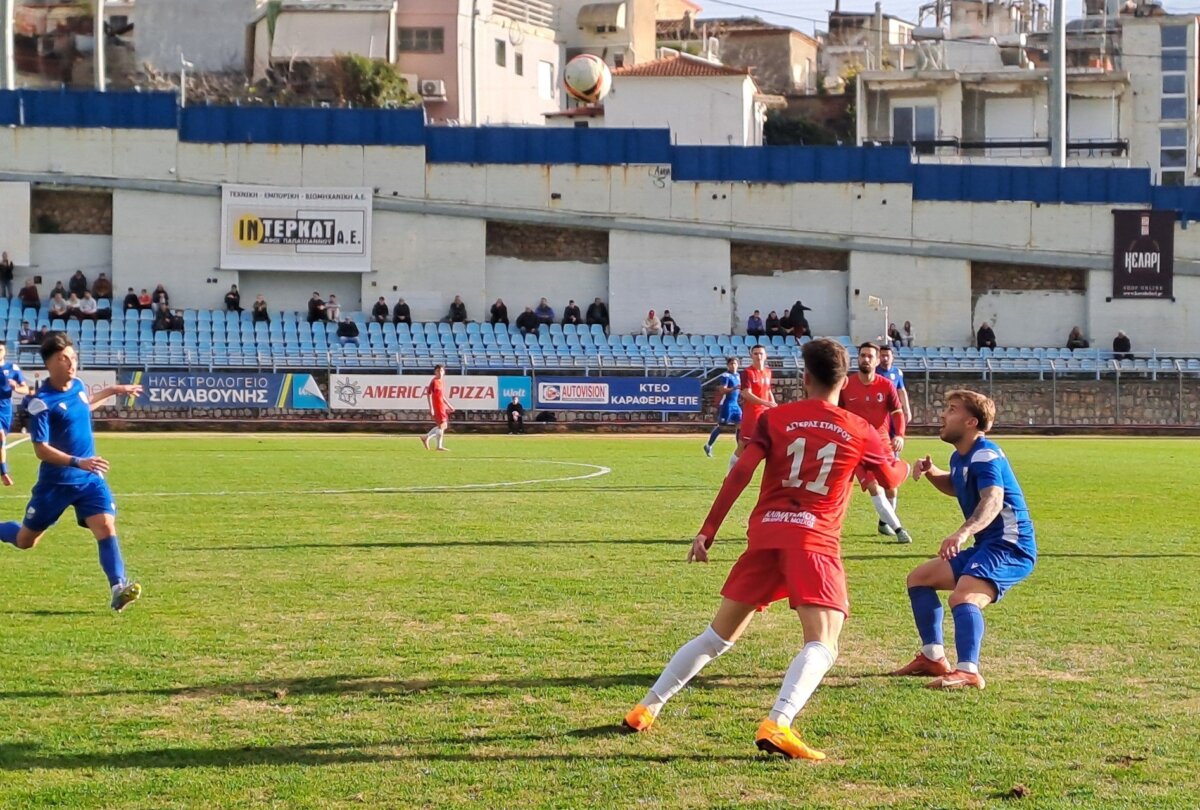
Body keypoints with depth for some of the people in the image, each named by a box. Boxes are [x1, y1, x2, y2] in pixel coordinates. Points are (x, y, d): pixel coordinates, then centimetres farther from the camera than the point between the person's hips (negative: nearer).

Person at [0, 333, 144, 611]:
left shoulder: (78, 385, 3)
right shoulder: (42, 402, -19)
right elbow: (41, 450, -23)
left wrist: (114, 390, 29)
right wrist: (78, 462, -33)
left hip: (90, 478, 4)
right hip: (55, 481, -4)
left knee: (106, 527, -18)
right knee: (25, 540, 10)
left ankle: (118, 589, -25)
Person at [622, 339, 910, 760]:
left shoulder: (775, 418, 7)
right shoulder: (860, 432, 7)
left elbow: (740, 474, -1)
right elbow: (892, 476, 23)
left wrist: (707, 531, 2)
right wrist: (905, 464, 48)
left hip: (764, 535, 3)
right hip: (815, 540, -3)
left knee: (719, 635, 16)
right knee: (822, 645, -10)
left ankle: (647, 708, 21)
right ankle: (777, 724, -35)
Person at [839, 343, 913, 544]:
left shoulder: (886, 385, -2)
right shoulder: (846, 385, -4)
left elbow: (897, 412, -1)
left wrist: (900, 435, -17)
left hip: (882, 443, 2)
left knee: (891, 488, 7)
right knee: (874, 487, -17)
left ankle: (884, 522, 33)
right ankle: (898, 528, -15)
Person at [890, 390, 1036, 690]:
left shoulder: (984, 454, -18)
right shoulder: (960, 457, 12)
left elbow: (993, 499, -37)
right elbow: (954, 487, 36)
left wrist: (964, 531, -54)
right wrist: (932, 473, 13)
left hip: (1009, 547, -11)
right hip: (986, 546, 11)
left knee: (962, 597, -34)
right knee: (919, 578, 19)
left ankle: (968, 672, -45)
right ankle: (933, 658, 23)